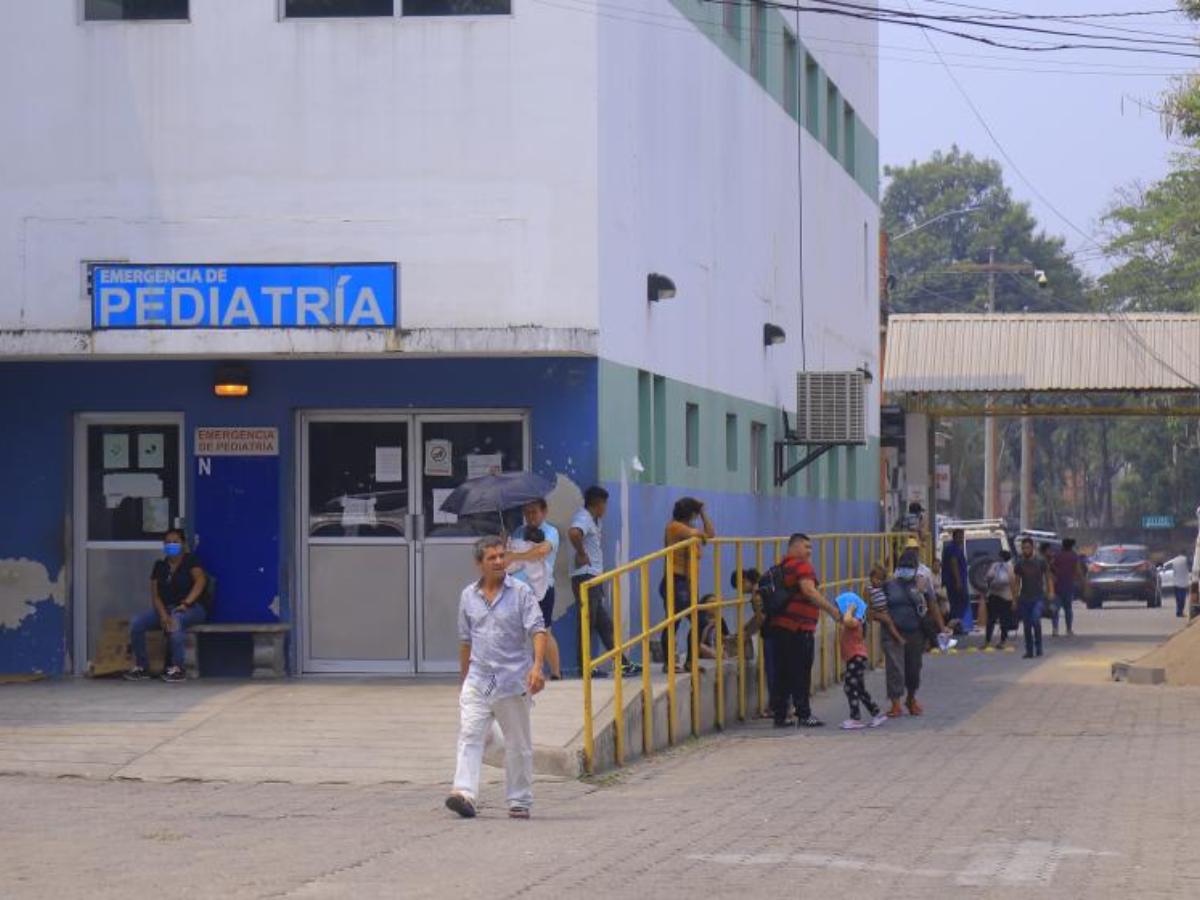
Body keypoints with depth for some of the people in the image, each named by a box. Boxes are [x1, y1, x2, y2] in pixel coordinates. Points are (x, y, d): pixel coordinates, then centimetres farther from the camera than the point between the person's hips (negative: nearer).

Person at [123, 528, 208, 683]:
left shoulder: (191, 561, 0)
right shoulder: (160, 566, 13)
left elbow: (200, 580, -18)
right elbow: (155, 595, 4)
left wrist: (186, 603, -31)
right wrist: (163, 615, -16)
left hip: (193, 608, -5)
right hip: (165, 608, 5)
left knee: (176, 620, -40)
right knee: (136, 623, -17)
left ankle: (177, 669, -34)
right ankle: (141, 667, -7)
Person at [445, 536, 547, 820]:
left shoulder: (520, 592, -4)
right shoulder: (469, 596, 8)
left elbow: (538, 630, -11)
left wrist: (537, 666, -25)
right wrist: (463, 677, 20)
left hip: (513, 681, -2)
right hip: (478, 680, 2)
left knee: (518, 744, 7)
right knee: (469, 735, -13)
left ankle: (520, 802, 16)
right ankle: (464, 794, -21)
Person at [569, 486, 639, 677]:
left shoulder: (593, 520, 18)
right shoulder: (584, 519, -13)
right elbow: (573, 533, -36)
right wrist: (581, 553, -22)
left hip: (593, 577, 10)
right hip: (585, 577, -10)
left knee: (604, 624, 10)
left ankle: (622, 663, 12)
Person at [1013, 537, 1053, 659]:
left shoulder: (1040, 562, 0)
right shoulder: (1019, 564, 6)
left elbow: (1048, 578, 5)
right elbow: (1017, 581, 12)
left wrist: (1051, 593, -5)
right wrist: (1016, 598, 7)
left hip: (1038, 597, -3)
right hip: (1024, 598, 3)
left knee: (1035, 620, -21)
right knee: (1026, 625, 4)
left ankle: (1038, 647, -8)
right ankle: (1029, 650, 13)